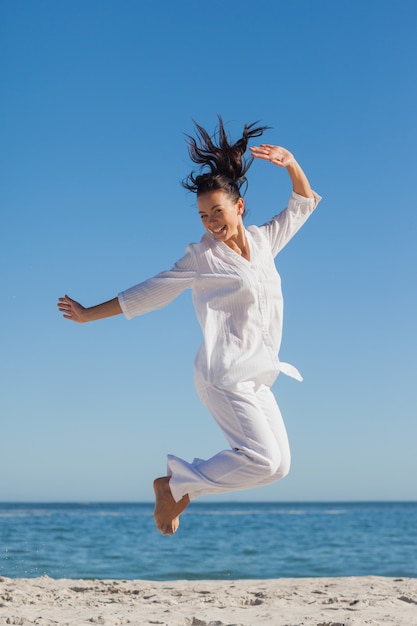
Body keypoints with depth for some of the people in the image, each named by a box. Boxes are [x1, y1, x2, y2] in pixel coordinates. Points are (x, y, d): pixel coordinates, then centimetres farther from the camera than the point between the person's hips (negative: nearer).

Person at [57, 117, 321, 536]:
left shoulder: (263, 240, 12)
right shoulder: (202, 256, -2)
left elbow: (302, 205, 25)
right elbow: (148, 293, 4)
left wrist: (291, 165, 8)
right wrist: (90, 315, 7)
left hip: (256, 376, 7)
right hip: (225, 371, -7)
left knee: (278, 464, 5)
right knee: (263, 459, -19)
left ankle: (182, 489, 14)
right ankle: (175, 485, -2)